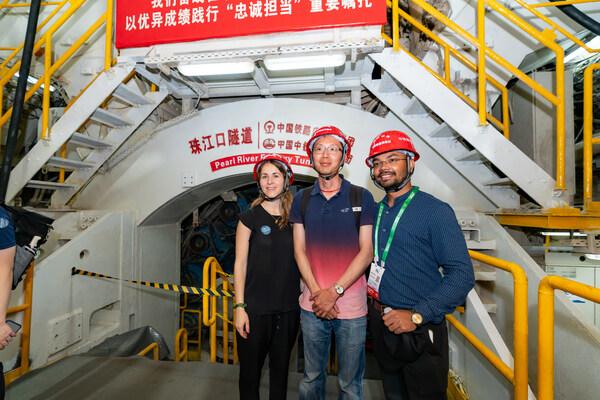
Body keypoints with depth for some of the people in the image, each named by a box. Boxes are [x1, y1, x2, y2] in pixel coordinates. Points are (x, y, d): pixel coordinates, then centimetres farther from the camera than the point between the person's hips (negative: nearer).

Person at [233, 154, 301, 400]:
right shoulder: (250, 217, -4)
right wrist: (239, 306, -9)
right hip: (255, 308, -2)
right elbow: (240, 264, -4)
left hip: (289, 308, 3)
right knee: (250, 369, 12)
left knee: (280, 368, 18)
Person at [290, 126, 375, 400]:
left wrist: (334, 291, -12)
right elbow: (300, 251, 2)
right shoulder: (301, 200, 4)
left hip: (352, 306, -2)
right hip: (312, 305, 2)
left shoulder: (361, 198, -3)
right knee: (311, 377, 18)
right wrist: (317, 293, -9)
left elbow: (366, 252, -6)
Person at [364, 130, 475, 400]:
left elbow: (462, 274, -18)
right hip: (380, 325, 6)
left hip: (419, 329, -5)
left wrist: (417, 316, -23)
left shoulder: (436, 211, -13)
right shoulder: (374, 211, 5)